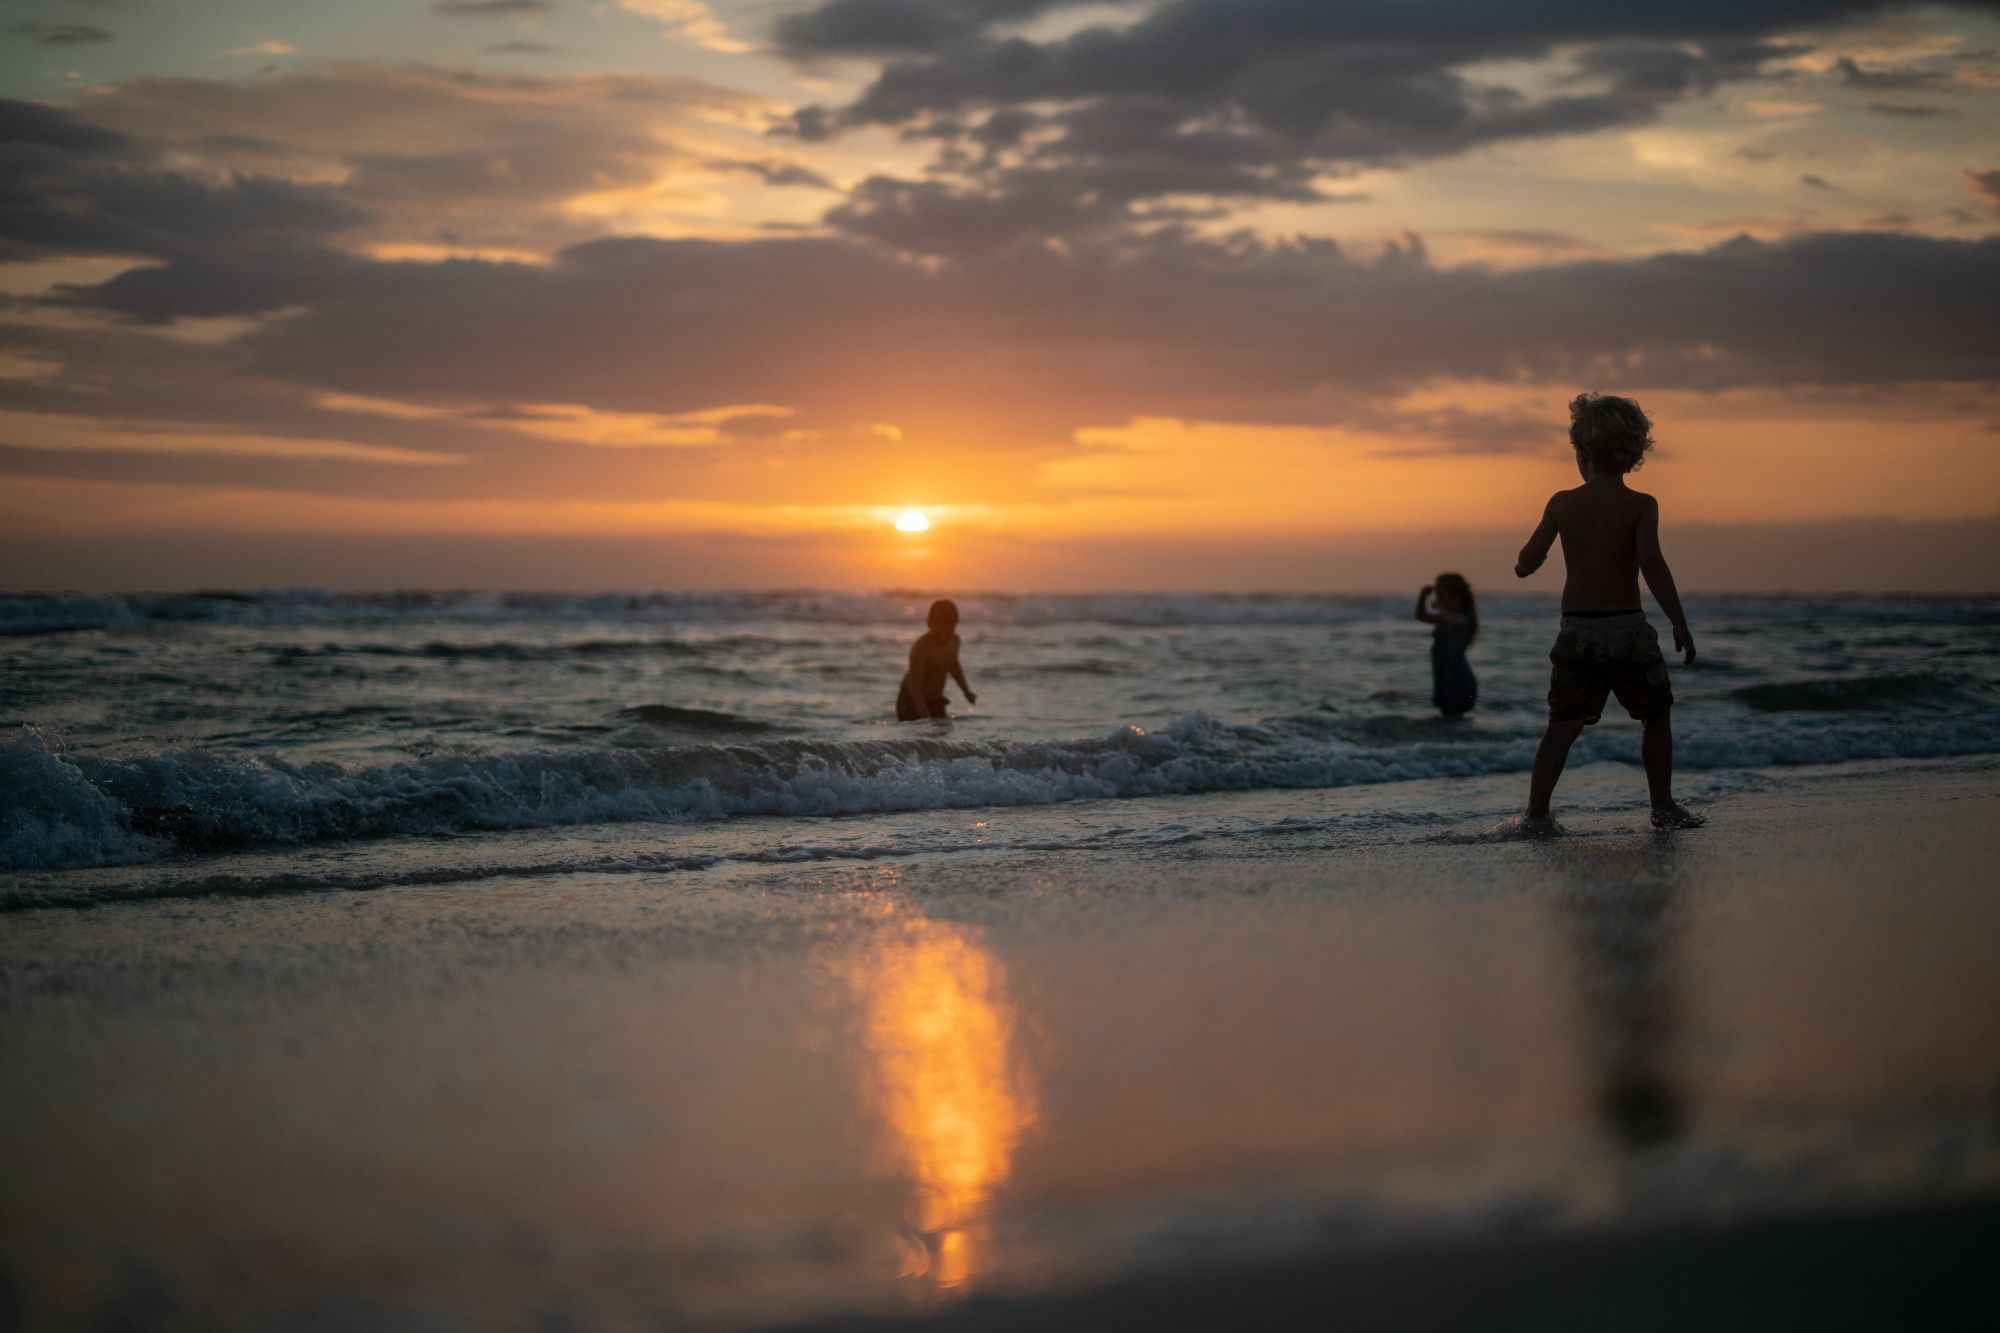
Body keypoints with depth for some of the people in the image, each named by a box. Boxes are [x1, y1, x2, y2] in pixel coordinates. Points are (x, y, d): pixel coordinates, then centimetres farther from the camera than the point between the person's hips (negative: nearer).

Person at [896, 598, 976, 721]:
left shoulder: (954, 640, -1)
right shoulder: (921, 647, -25)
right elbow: (914, 685, -28)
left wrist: (967, 691, 8)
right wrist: (925, 717, -34)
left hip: (935, 703, 7)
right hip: (911, 703, -7)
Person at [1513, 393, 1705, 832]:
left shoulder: (1562, 503, 2)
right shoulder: (1640, 505, -6)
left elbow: (1525, 564, 3)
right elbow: (1650, 559, -21)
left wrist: (1529, 562, 28)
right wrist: (1679, 623, -19)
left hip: (1576, 630, 2)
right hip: (1626, 627, -2)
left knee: (1562, 726, 7)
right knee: (1657, 716, 16)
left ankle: (1536, 812, -2)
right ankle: (1663, 807, 17)